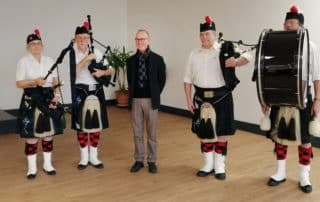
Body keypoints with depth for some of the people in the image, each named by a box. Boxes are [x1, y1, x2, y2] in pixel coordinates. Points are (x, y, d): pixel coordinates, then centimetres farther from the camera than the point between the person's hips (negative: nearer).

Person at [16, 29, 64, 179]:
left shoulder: (49, 61, 9)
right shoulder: (23, 62, -3)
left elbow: (55, 81, 10)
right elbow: (19, 83, -6)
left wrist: (56, 94, -6)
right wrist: (34, 81, -21)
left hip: (48, 99, 4)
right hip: (31, 101, -4)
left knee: (49, 133, 10)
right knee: (31, 134, 0)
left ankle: (47, 164, 23)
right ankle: (32, 167, 12)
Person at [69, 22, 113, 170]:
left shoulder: (96, 52, 2)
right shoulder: (72, 53, -4)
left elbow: (110, 70, 4)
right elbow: (74, 70, -16)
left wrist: (102, 72, -16)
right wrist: (87, 58, -21)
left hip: (96, 92, 2)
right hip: (80, 93, -2)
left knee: (96, 125, 8)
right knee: (81, 126, 6)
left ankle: (93, 157, 23)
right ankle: (84, 157, 22)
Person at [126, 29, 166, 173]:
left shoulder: (157, 59, -3)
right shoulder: (130, 60, 4)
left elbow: (162, 80, 2)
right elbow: (129, 80, 12)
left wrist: (155, 95, 3)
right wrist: (132, 95, 7)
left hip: (151, 100, -2)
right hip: (135, 100, 2)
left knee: (152, 133, 6)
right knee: (137, 133, 9)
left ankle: (152, 161, 18)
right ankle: (139, 160, 21)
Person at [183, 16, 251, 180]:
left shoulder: (225, 50, -4)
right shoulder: (194, 54, 6)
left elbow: (247, 56, -12)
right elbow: (188, 79, 8)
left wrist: (236, 62, -33)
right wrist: (189, 100, 2)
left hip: (221, 98, -3)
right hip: (202, 98, 3)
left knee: (221, 132, 6)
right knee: (204, 132, 10)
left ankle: (219, 166, 21)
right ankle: (208, 164, 27)